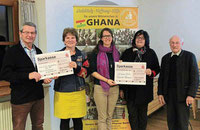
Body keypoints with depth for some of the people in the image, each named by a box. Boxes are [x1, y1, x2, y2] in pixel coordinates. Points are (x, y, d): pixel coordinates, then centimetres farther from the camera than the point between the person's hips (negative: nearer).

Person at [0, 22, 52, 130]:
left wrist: (45, 78, 1)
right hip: (20, 98, -5)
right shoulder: (12, 51, -7)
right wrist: (27, 76, -24)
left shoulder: (38, 51, 12)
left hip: (38, 96, 6)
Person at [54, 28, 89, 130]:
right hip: (62, 92, 0)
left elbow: (85, 73, 0)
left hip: (78, 91, 1)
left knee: (78, 119, 7)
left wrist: (77, 67, -19)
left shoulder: (81, 55, 6)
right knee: (64, 120, 5)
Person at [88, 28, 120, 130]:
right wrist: (106, 80, -15)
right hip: (100, 87, -4)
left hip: (114, 87, 4)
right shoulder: (96, 52, -3)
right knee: (102, 117, 2)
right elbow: (92, 71, -7)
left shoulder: (116, 52, 10)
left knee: (110, 116, 13)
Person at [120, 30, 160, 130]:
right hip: (130, 89, 1)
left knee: (143, 113, 10)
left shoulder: (151, 53, 5)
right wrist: (121, 88, 4)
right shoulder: (127, 53, 7)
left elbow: (157, 69, 10)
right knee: (132, 114, 6)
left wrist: (151, 72, -14)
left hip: (144, 89, 0)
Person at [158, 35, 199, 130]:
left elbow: (195, 77, -6)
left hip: (183, 94, -4)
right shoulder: (165, 58, 10)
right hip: (169, 94, 4)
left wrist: (191, 94, -12)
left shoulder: (189, 56, -3)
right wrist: (160, 93, 5)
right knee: (171, 122, 10)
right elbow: (161, 77, 11)